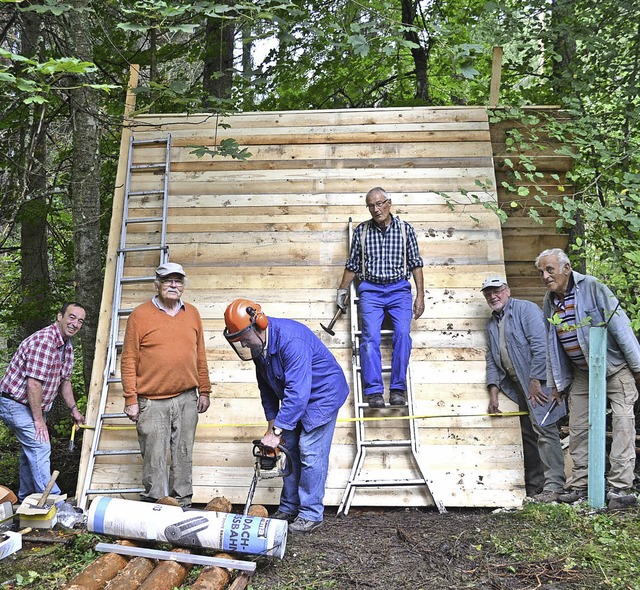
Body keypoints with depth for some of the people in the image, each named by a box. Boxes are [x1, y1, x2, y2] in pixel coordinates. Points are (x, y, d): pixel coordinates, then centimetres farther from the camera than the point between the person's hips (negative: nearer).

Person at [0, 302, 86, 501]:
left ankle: (26, 498, 34)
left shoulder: (67, 347, 5)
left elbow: (64, 380, 16)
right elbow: (33, 384, -28)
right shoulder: (43, 341, -27)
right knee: (40, 447, -15)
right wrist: (39, 420, -22)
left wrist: (74, 409, 14)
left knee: (31, 450, 19)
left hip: (34, 405, 10)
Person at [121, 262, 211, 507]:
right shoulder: (140, 315, -3)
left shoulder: (192, 313, 9)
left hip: (187, 400, 4)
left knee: (183, 455, 11)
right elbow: (129, 360, -4)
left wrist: (204, 391, 12)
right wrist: (131, 400, -7)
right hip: (152, 402, -3)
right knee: (154, 458, 3)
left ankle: (182, 504, 23)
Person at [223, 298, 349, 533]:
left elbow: (298, 392, -37)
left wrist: (276, 431, -33)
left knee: (310, 452, -10)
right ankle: (289, 508, 19)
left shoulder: (291, 340, -34)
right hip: (294, 399, 9)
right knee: (290, 450, 9)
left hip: (322, 394, -9)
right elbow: (266, 386, 6)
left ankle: (311, 514, 1)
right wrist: (272, 422, 2)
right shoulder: (259, 344, -5)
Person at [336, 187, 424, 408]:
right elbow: (352, 265, 14)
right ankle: (373, 391, -15)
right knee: (370, 337, -17)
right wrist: (342, 291, 18)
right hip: (370, 290, 0)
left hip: (399, 289, 0)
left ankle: (398, 388, -11)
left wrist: (420, 295, 3)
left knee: (402, 334, -19)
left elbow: (415, 264, 7)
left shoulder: (405, 229, 5)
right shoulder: (361, 230, 6)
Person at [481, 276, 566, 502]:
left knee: (544, 429, -10)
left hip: (538, 381, -8)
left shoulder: (525, 309, -7)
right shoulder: (491, 323, 17)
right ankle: (534, 484, 17)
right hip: (517, 386, 8)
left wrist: (535, 381, -18)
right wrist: (493, 390, 6)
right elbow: (491, 359, 16)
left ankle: (553, 485, -5)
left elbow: (541, 345, -16)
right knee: (527, 433, 10)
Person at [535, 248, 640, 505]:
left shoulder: (592, 287, -16)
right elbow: (550, 344, 10)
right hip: (581, 374, 6)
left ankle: (619, 486, -4)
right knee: (578, 429, 4)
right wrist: (557, 383, 12)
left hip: (615, 368, -5)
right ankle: (580, 486, 13)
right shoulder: (549, 302, 2)